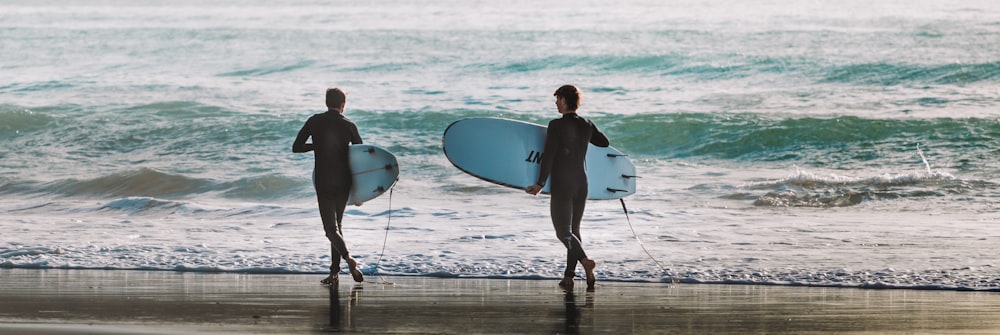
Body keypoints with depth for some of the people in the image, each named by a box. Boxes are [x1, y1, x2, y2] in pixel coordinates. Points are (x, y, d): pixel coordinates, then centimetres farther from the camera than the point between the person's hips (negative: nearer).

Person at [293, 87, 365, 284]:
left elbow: (296, 148, -1)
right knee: (336, 224, 16)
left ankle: (348, 259, -30)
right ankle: (334, 271, 15)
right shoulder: (349, 126, 1)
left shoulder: (315, 122, -2)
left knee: (331, 228, -5)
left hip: (323, 181, -3)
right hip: (344, 182, 3)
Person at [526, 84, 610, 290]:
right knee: (574, 230, 14)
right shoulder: (587, 126, 5)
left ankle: (585, 260, -26)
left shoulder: (556, 126, -13)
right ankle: (569, 276, 11)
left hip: (561, 187, -6)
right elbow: (604, 142, 22)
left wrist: (540, 184, -8)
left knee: (563, 232, -2)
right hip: (582, 185, 6)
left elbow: (548, 156, -15)